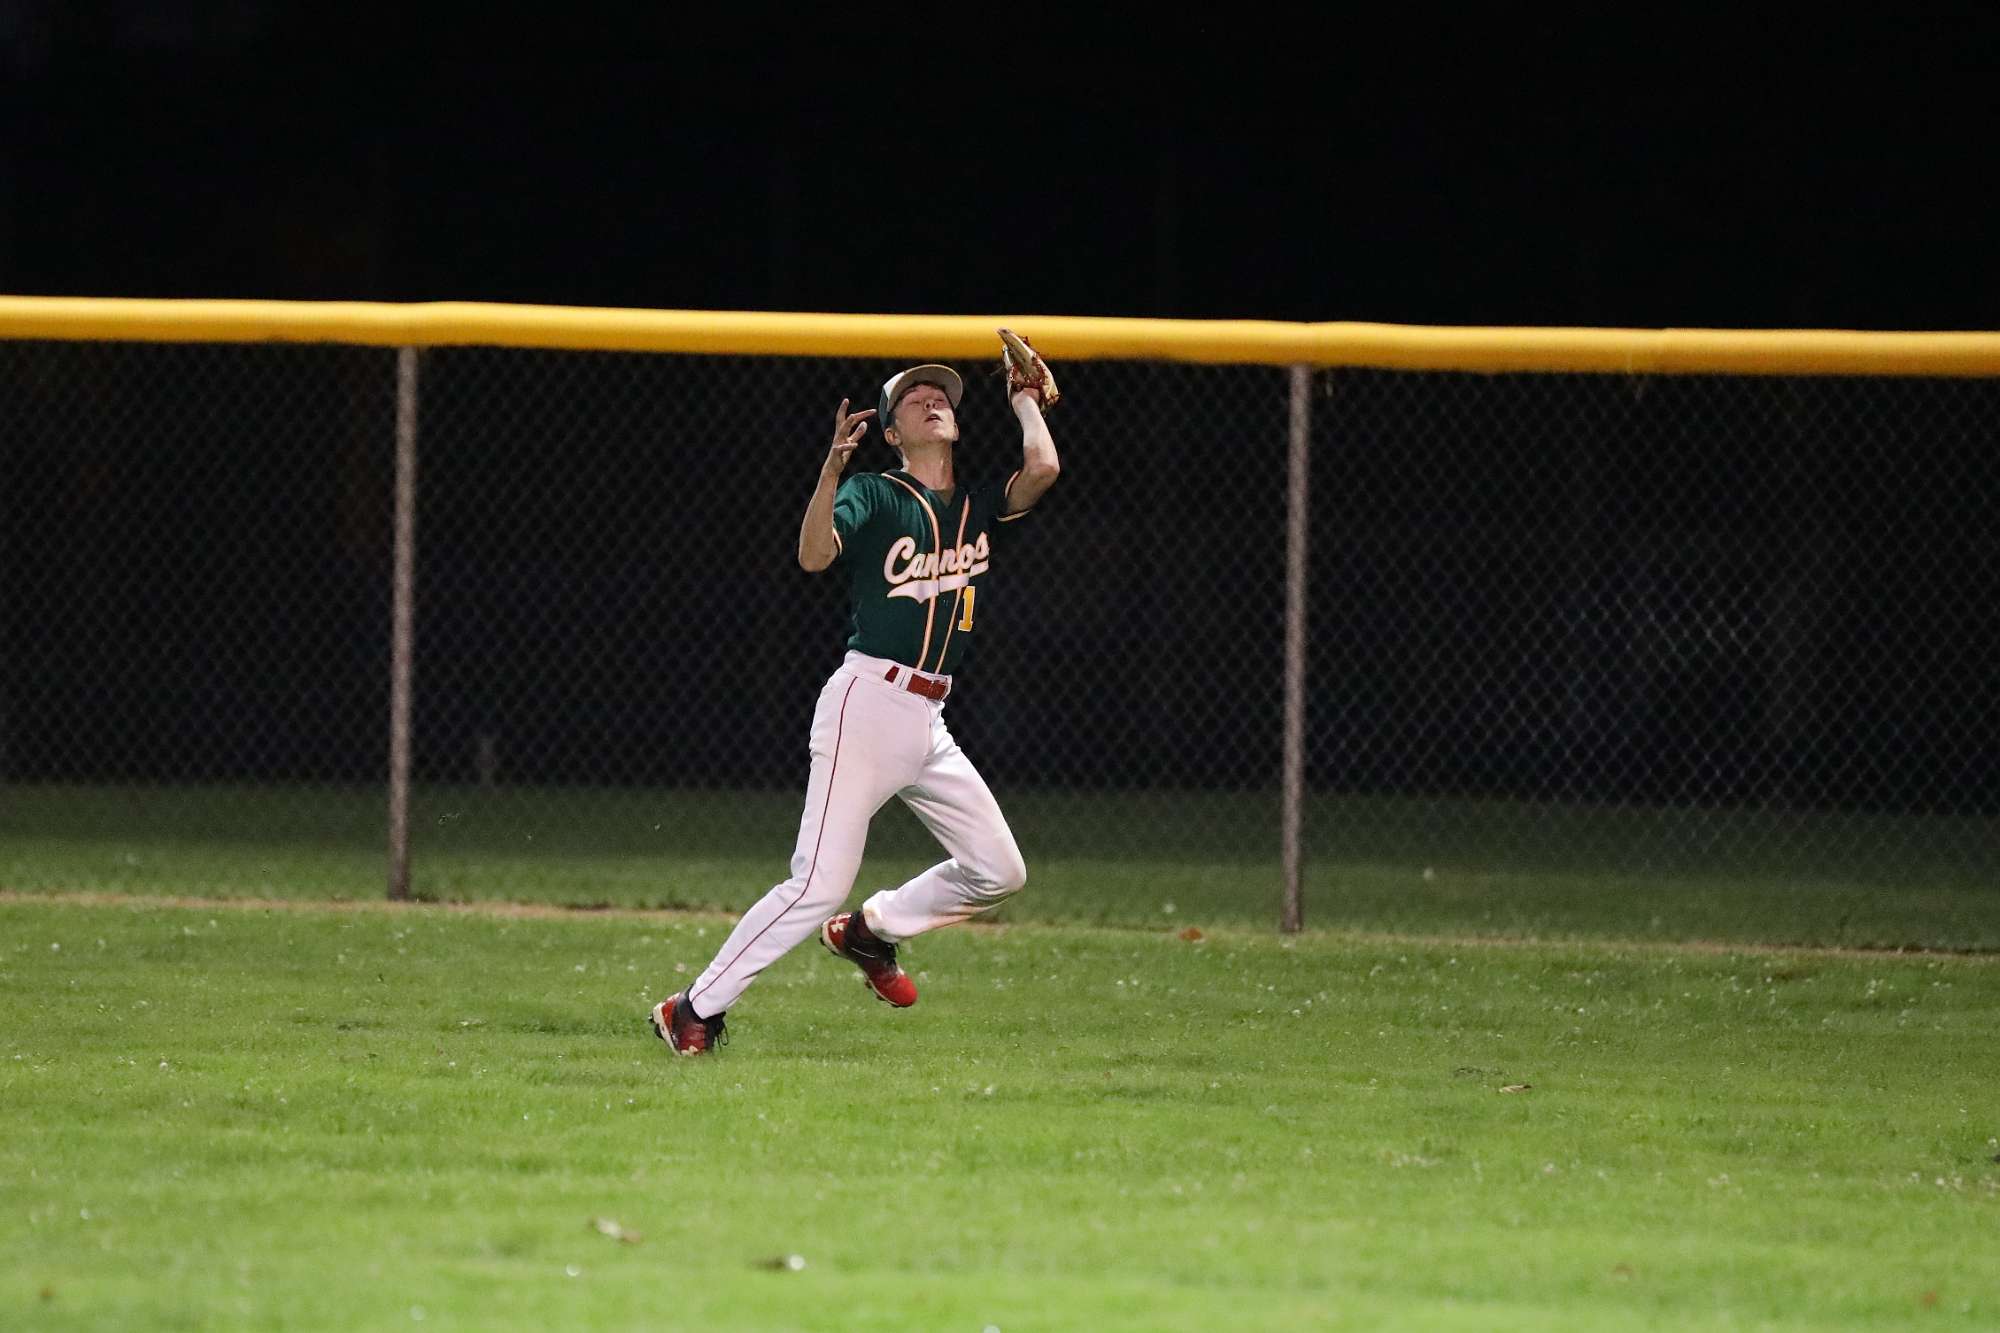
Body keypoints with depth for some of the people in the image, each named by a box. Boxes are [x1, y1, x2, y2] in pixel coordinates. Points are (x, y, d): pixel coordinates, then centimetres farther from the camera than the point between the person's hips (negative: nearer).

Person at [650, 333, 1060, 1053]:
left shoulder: (980, 504, 14)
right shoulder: (874, 494, -1)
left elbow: (1043, 468, -4)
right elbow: (814, 555, -17)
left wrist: (1024, 399, 11)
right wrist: (833, 466, -28)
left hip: (929, 724, 6)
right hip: (867, 704, -6)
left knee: (998, 870, 7)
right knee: (820, 884, -14)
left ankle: (871, 930, 26)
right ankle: (694, 1009, -7)